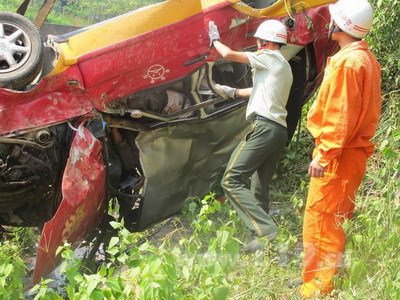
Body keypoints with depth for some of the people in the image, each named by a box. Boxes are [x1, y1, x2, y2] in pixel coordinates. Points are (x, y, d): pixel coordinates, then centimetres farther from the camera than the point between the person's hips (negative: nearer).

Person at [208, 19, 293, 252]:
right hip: (280, 131, 10)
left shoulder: (270, 58, -1)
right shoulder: (284, 67, 26)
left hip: (264, 127, -10)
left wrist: (215, 39, 14)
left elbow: (229, 54, -5)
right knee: (259, 189, 11)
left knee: (232, 180, -14)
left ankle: (267, 230, -23)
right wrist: (233, 92, 47)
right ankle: (260, 240, 9)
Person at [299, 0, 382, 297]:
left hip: (337, 157, -10)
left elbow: (340, 115, -21)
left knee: (320, 223, -5)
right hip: (354, 153, 10)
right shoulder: (367, 59, 13)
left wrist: (323, 155, -19)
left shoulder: (347, 62, -17)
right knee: (337, 221, 16)